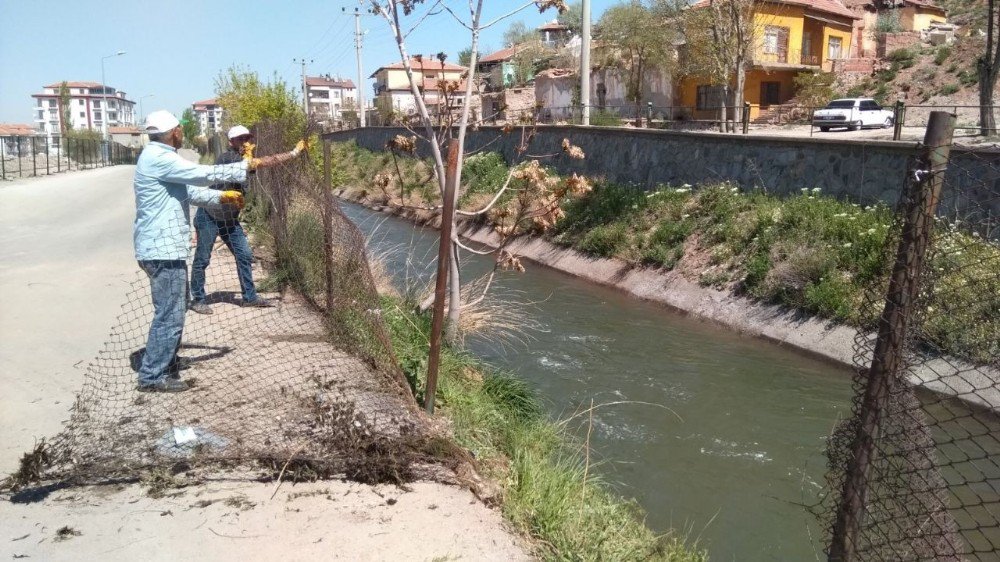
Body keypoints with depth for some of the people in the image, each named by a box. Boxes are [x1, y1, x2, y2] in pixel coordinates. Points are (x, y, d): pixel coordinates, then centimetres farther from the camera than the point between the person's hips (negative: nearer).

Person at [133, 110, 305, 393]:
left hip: (164, 247, 11)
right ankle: (152, 376, 1)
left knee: (175, 308, 23)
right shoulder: (159, 158, -17)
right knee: (170, 314, -6)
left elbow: (188, 190, 23)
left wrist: (222, 197, 15)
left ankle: (165, 360, 36)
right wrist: (249, 165, -13)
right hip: (163, 249, -11)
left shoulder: (160, 157, 17)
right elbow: (204, 174, -21)